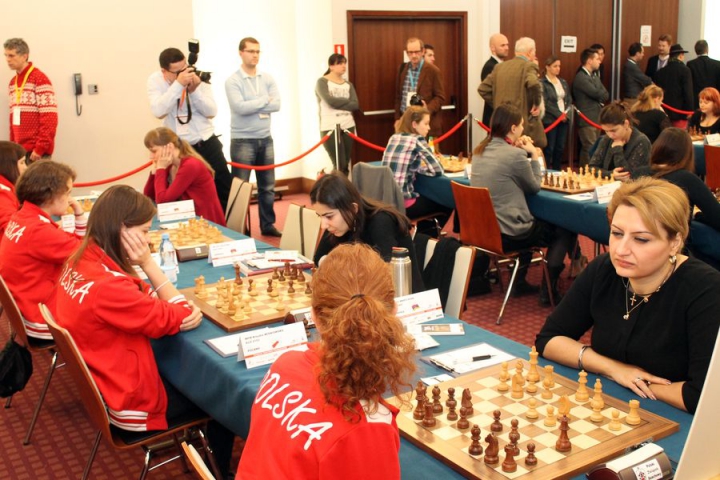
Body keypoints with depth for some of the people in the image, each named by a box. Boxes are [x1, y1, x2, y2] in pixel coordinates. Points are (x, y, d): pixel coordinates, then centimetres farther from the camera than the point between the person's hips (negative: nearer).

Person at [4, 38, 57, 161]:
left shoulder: (40, 79, -7)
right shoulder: (12, 82, 15)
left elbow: (50, 118, -13)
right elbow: (13, 118, 19)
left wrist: (40, 148, -16)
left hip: (37, 150, -6)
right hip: (19, 150, 6)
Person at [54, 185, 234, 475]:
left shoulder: (82, 260, -5)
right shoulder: (108, 286, -34)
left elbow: (144, 301, 1)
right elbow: (179, 318, -22)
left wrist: (185, 309, -18)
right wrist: (147, 262, -20)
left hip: (103, 383, 9)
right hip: (130, 404, -8)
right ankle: (218, 471, 33)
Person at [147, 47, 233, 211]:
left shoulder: (198, 77, -5)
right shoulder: (155, 80, -7)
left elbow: (212, 112, -8)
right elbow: (158, 111, -24)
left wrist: (194, 90, -22)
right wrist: (178, 84, -29)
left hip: (207, 143, 1)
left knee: (225, 188, 6)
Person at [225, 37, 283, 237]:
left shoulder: (267, 78, 5)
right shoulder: (233, 81, -7)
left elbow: (277, 104, -7)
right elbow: (240, 107, -21)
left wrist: (251, 106, -14)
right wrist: (265, 100, -11)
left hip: (265, 139, 5)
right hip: (242, 141, -5)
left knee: (267, 187, 12)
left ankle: (268, 225, 24)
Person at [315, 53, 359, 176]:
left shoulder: (348, 85, 15)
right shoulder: (322, 82, 0)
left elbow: (355, 105, 0)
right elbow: (330, 101, -17)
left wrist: (337, 103, -11)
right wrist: (347, 101, -2)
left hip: (348, 127, 5)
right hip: (330, 128, -5)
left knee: (346, 165, 5)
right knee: (340, 165, -11)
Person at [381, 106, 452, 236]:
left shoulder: (393, 138, 10)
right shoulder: (417, 140, -10)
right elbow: (438, 170, -13)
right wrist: (419, 168, 5)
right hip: (402, 203, -7)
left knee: (427, 200, 35)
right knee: (446, 207, 18)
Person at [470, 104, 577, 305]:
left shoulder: (479, 151, 4)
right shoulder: (515, 154, -19)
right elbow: (534, 186, -5)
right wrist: (534, 155, 4)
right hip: (508, 235, -8)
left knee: (534, 223, 35)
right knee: (564, 230, 14)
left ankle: (519, 282, 37)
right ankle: (548, 291, 13)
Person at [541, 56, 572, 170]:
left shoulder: (563, 82, 14)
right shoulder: (542, 83, -8)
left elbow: (569, 99, 14)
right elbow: (545, 103, -14)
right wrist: (559, 114, -15)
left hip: (564, 119, 6)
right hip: (550, 120, -6)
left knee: (560, 148, 8)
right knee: (549, 148, -3)